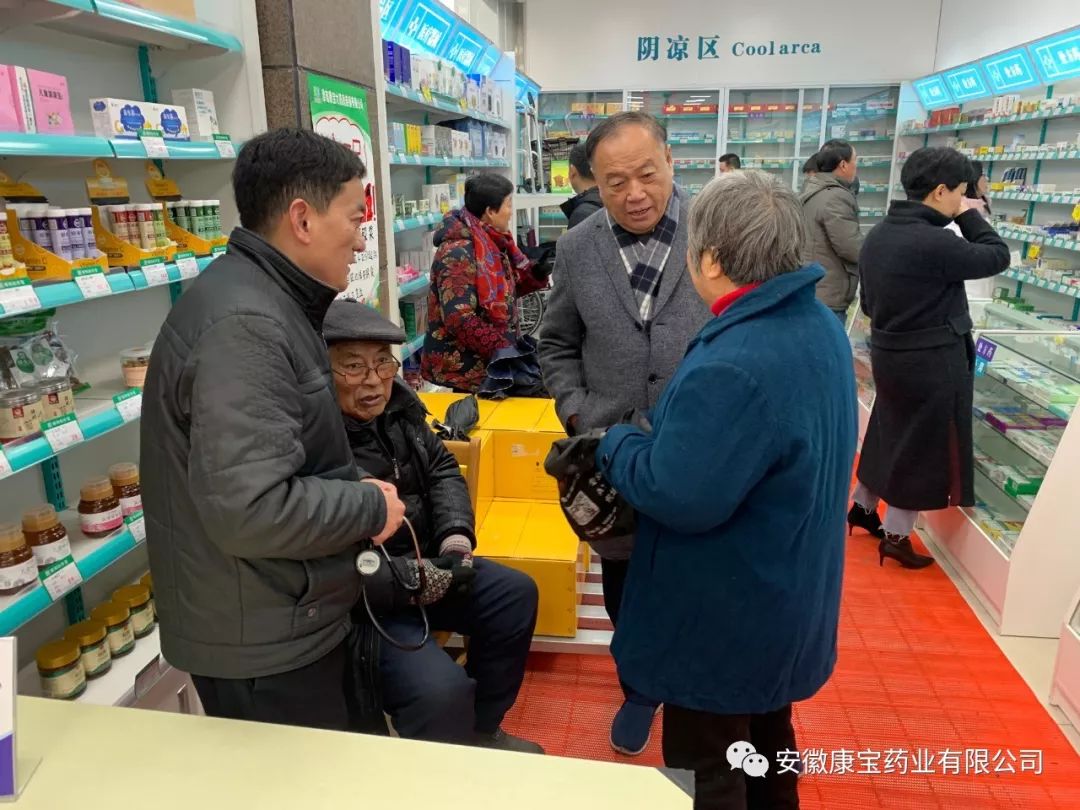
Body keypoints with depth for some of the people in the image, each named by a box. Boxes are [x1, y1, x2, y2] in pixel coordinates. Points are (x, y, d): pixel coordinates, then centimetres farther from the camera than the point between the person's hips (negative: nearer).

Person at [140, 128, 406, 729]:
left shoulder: (266, 303, 7)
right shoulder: (245, 326, -26)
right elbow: (248, 510, -33)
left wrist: (355, 490, 6)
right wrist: (370, 508, -19)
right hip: (263, 645, -10)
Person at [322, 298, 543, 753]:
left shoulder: (396, 404, 1)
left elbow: (441, 470, 9)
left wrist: (455, 536, -8)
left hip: (420, 563, 9)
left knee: (515, 594, 11)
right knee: (442, 690, -24)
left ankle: (480, 731, 28)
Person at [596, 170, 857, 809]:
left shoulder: (732, 366, -33)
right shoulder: (820, 326, -1)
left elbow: (679, 497, -30)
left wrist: (615, 444, -13)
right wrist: (649, 437, 7)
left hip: (727, 611, -9)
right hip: (785, 595, 9)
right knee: (768, 731, 30)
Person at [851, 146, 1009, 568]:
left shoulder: (879, 234, 4)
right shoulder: (933, 243, -24)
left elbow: (869, 302, 11)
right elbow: (997, 256, -10)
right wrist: (968, 215, 0)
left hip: (889, 352, 8)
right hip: (933, 361, -8)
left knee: (890, 432, 22)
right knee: (923, 444, 5)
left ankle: (863, 507, 37)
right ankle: (896, 536, 16)